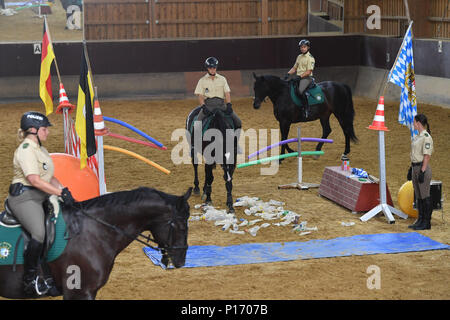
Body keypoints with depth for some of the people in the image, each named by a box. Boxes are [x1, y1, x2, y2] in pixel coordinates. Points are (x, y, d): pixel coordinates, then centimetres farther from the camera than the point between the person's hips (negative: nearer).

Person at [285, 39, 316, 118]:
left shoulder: (310, 58, -6)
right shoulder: (299, 57, 17)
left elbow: (308, 72, -13)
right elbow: (294, 68, 21)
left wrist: (300, 76, -23)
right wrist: (288, 73, 3)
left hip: (306, 78, -8)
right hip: (298, 77, 8)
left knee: (300, 91, -32)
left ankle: (306, 109, -25)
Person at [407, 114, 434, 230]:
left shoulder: (426, 137, -14)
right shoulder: (417, 136, 15)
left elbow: (427, 156, -18)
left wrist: (422, 172, -21)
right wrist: (411, 168, 20)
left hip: (423, 168, -10)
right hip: (415, 167, 10)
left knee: (425, 196, -5)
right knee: (418, 195, 12)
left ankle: (427, 222, 0)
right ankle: (420, 220, 18)